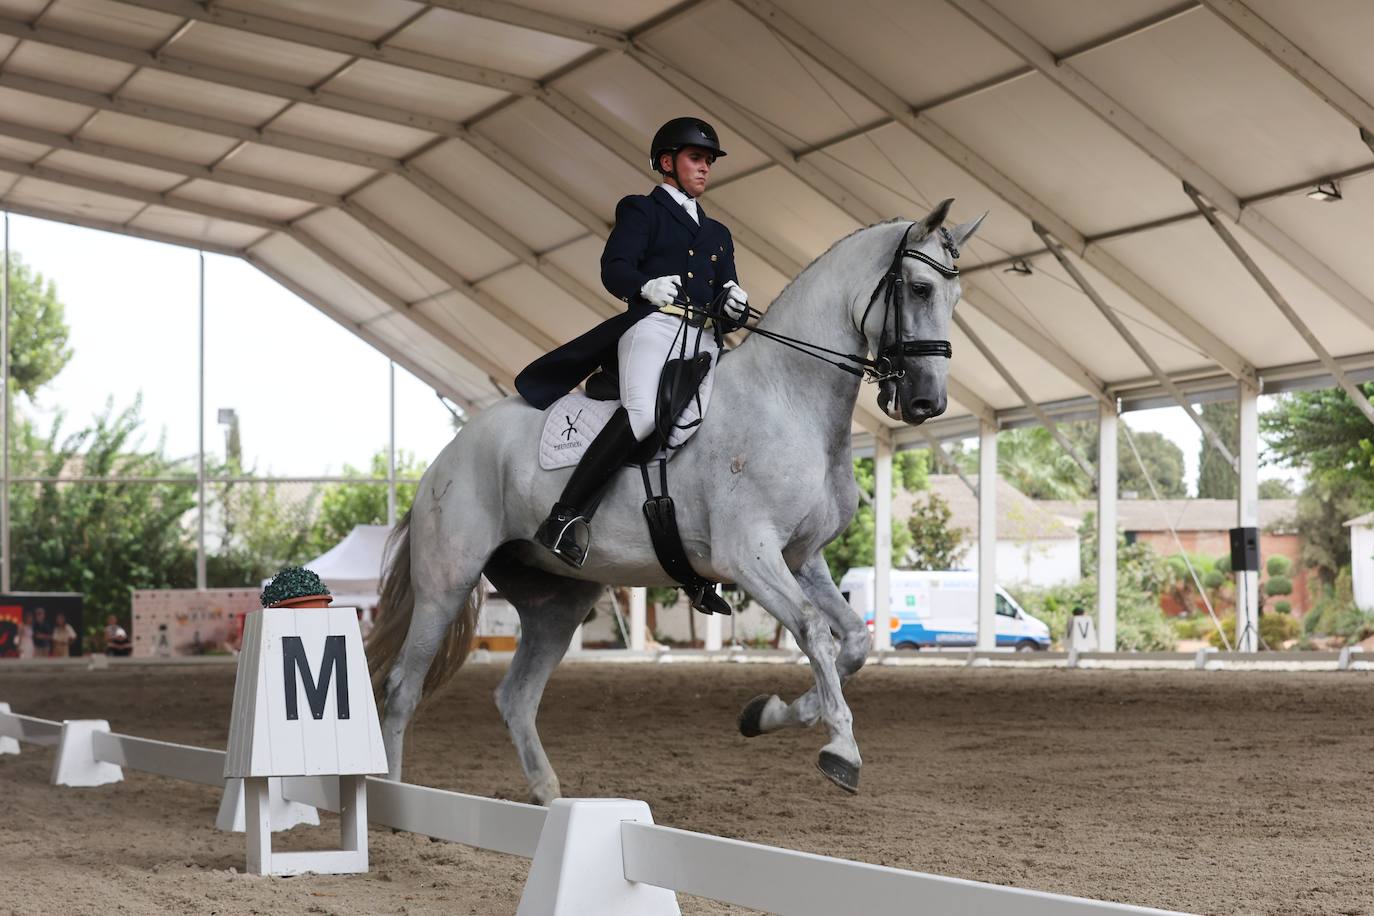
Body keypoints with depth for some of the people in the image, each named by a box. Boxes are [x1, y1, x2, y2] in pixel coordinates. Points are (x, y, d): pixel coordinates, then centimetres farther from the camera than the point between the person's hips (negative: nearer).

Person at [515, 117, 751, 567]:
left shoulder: (718, 233, 34)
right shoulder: (641, 210, 16)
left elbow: (727, 292, 28)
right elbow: (614, 268, 0)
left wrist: (735, 305, 3)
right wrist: (648, 285, -21)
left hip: (704, 342, 6)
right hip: (655, 326, -6)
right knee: (642, 414, -31)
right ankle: (566, 516, -30)